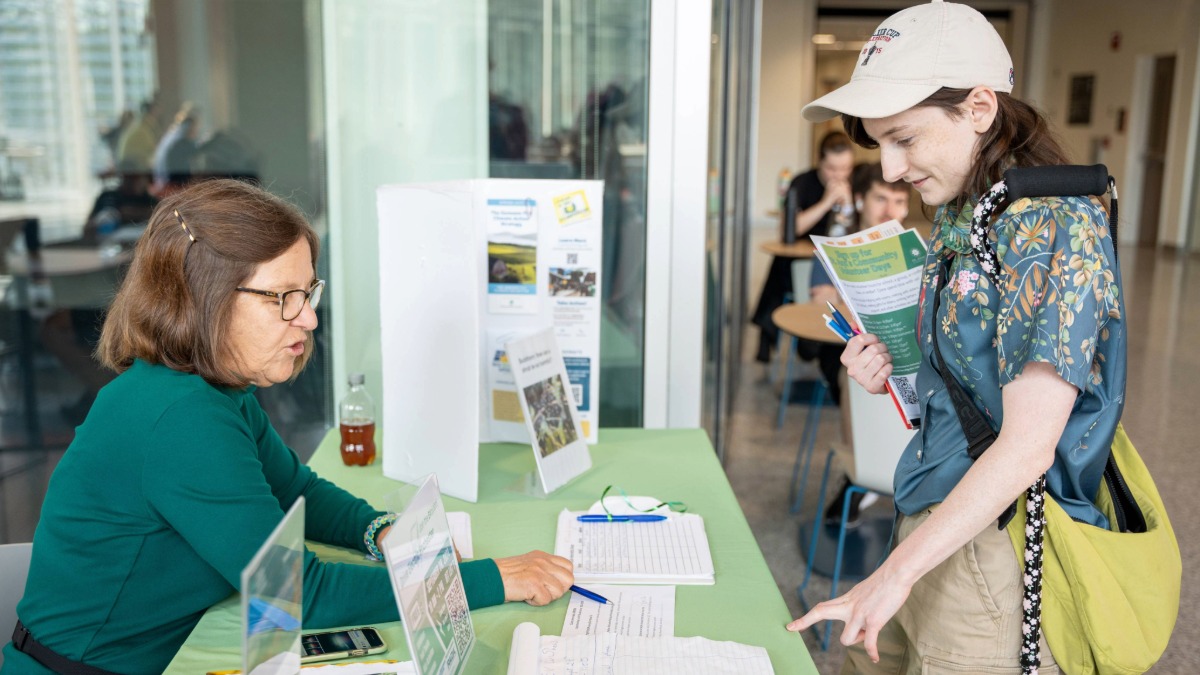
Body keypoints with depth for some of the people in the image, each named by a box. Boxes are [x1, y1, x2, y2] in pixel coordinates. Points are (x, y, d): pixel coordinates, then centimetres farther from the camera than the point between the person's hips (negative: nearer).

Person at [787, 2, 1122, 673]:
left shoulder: (1057, 223, -19)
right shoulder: (955, 218, 8)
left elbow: (1027, 447, -24)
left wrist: (895, 573, -23)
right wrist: (890, 368, 0)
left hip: (997, 548, -8)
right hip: (938, 521, 8)